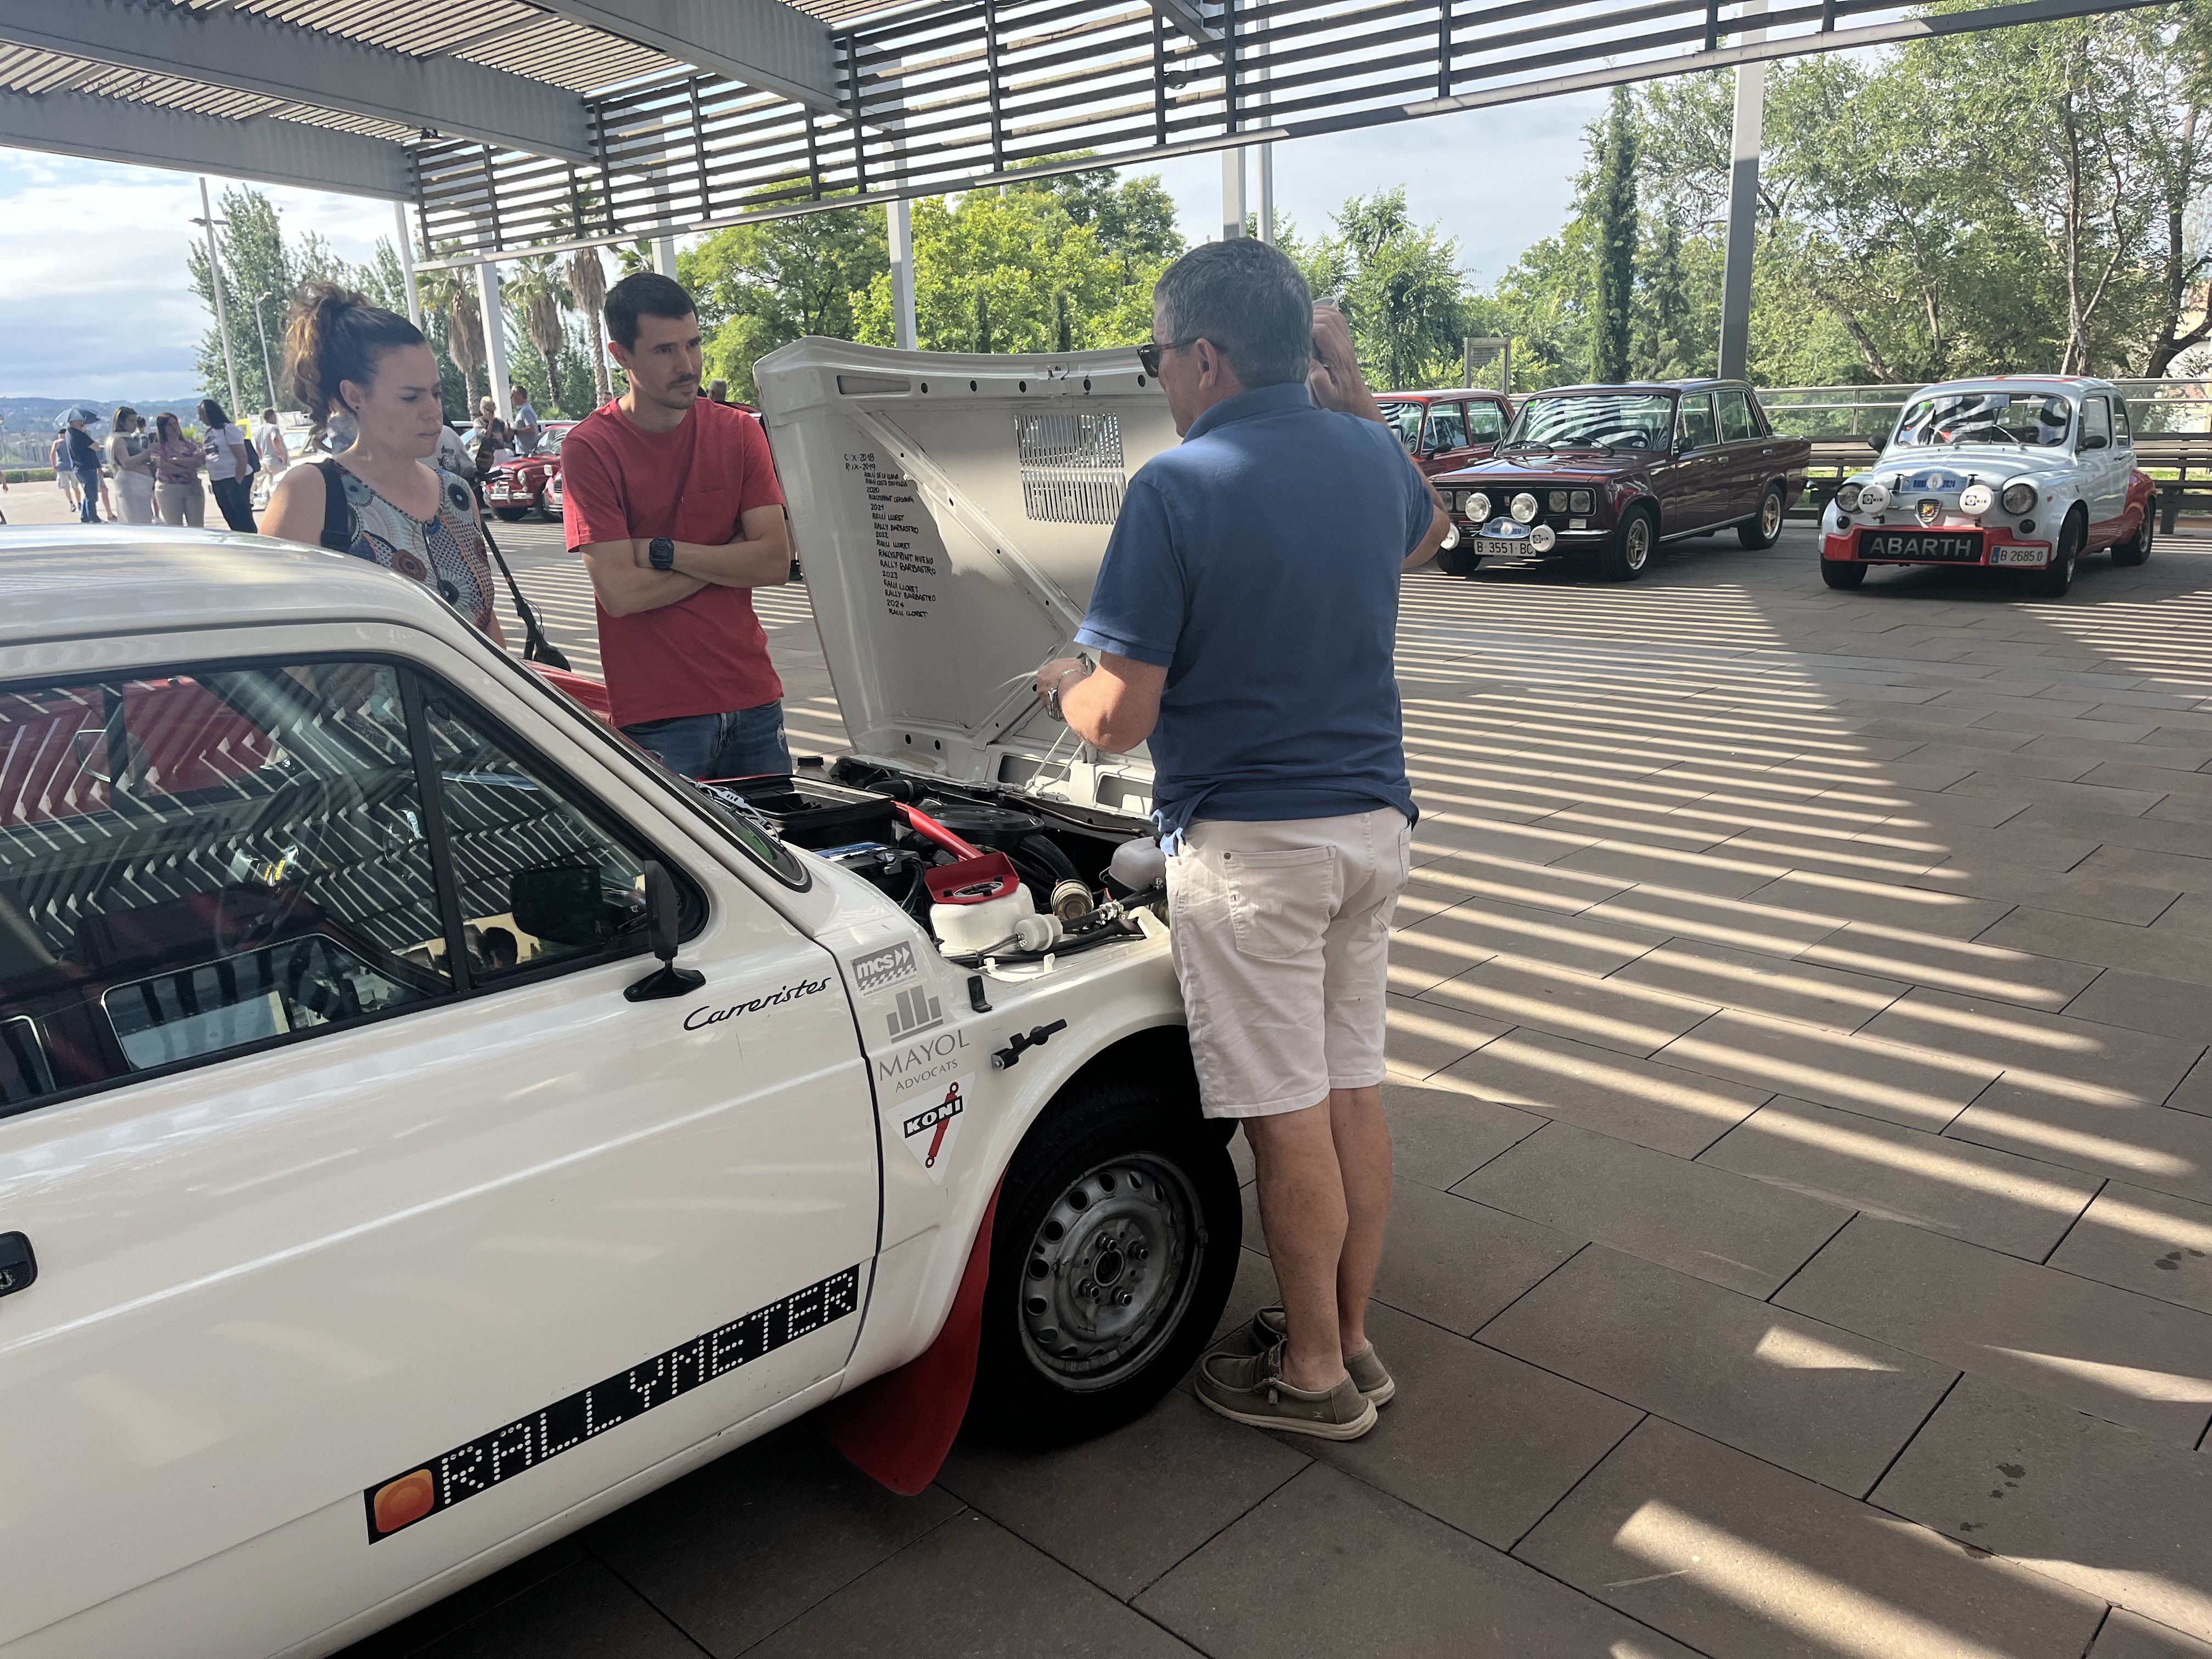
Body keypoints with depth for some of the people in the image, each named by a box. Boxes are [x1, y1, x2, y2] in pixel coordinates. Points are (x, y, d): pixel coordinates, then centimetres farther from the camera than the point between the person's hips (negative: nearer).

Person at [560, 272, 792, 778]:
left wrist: (661, 551, -12)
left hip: (754, 697, 4)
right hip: (657, 715, -4)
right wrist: (730, 556, -7)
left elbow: (775, 563, -5)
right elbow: (620, 593, -15)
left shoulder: (738, 432, 4)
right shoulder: (589, 449, -7)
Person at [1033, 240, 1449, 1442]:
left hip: (1247, 841, -7)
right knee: (1353, 1086, 15)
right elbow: (1425, 535, 32)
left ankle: (1315, 1375, 19)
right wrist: (1353, 394, 25)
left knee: (1288, 1113, 4)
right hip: (1372, 819, 7)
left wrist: (1065, 686, 7)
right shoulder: (1371, 456, 5)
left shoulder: (1178, 490, -15)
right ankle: (1351, 1340, 30)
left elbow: (1119, 718, -16)